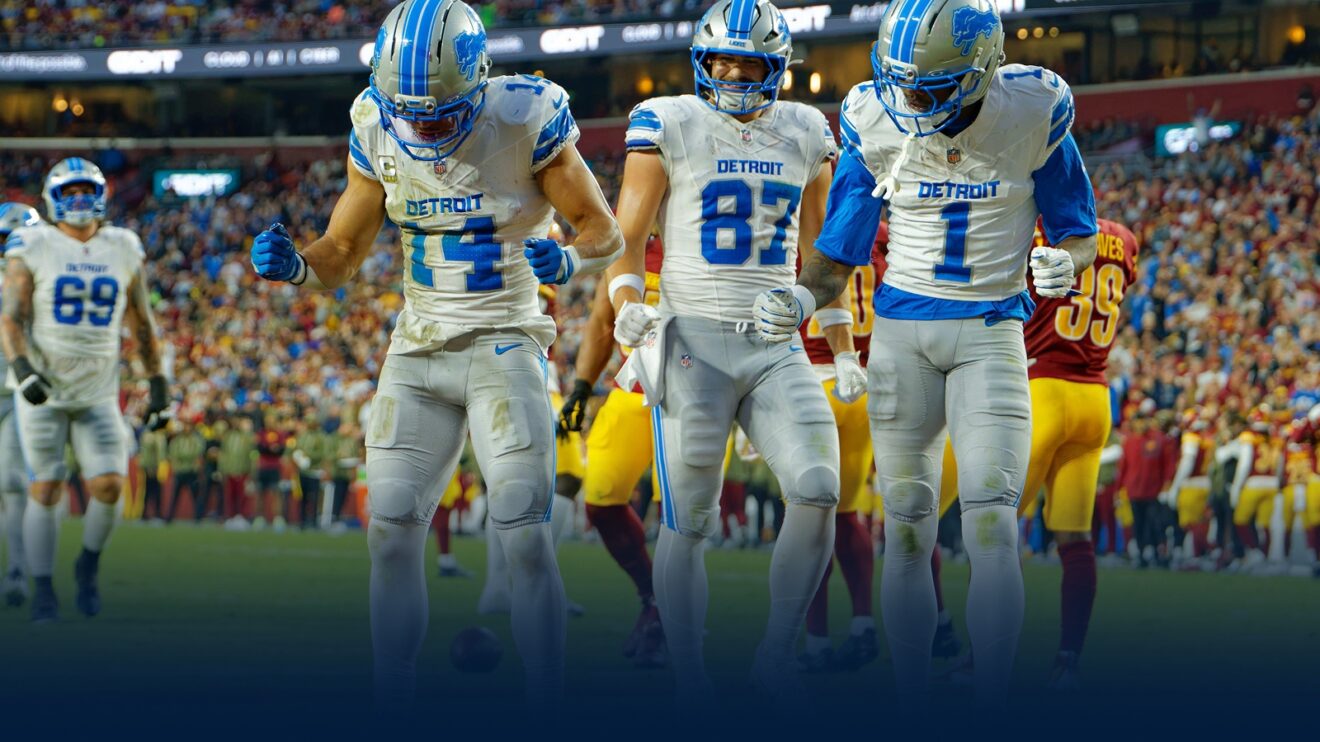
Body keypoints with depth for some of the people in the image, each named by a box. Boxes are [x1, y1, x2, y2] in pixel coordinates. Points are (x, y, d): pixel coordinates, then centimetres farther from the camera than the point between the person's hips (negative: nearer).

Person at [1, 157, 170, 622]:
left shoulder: (123, 250, 7)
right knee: (45, 490, -4)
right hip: (44, 391, -3)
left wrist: (158, 384, 10)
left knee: (109, 485, -9)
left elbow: (141, 325, 13)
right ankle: (42, 590, 7)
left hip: (98, 394, 3)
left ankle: (88, 566, 16)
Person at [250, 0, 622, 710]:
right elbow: (342, 252, 8)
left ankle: (545, 710, -4)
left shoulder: (525, 119, -14)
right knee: (391, 536, 0)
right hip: (417, 351, 4)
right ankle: (392, 709, 7)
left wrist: (566, 259, -25)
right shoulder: (380, 129, -2)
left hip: (504, 345, -4)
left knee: (524, 540, -11)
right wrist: (292, 264, -13)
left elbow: (604, 232, -4)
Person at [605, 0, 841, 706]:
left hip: (776, 347, 3)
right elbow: (625, 239, -1)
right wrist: (629, 307, -16)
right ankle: (689, 682, 4)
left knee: (818, 491, -14)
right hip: (692, 340, -3)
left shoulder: (805, 133, 11)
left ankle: (775, 653, 0)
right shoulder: (668, 125, -1)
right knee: (687, 523, -3)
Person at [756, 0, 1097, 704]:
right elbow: (837, 258, 1)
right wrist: (801, 297, -20)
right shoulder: (877, 126, -7)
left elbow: (1078, 231, 1)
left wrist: (1063, 261, -22)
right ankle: (911, 706, 11)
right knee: (907, 531, 3)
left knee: (992, 526, -12)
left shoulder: (1033, 115, -11)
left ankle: (990, 706, -10)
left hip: (991, 332, -2)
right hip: (902, 328, 2)